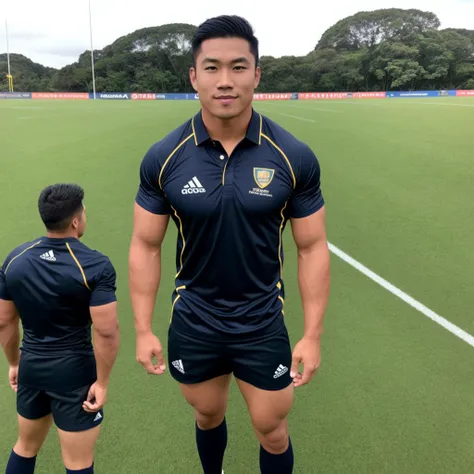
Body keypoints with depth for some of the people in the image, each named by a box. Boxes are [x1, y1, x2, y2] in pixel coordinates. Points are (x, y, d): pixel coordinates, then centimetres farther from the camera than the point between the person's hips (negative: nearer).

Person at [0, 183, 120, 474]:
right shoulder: (95, 265, -19)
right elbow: (106, 331, -23)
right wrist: (102, 381, -11)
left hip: (30, 365, 6)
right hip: (74, 369, -5)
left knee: (26, 447, 27)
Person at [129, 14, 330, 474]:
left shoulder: (294, 157, -14)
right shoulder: (163, 157, -12)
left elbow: (312, 248, -6)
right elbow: (145, 247, -3)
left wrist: (312, 335, -6)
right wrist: (143, 330, -4)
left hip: (263, 324, -1)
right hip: (193, 323, 2)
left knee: (271, 430, 15)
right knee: (208, 416, 25)